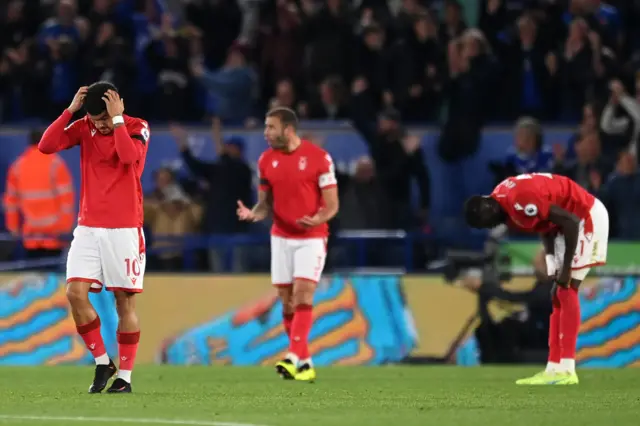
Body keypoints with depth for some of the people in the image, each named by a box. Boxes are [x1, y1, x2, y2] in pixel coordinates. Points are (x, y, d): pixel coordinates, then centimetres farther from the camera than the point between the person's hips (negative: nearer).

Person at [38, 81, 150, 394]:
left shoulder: (137, 128, -5)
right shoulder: (84, 128, 5)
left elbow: (129, 155, -26)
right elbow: (46, 146, -8)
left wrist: (116, 119, -20)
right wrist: (70, 110, -12)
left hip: (124, 229, -3)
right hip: (88, 227, 3)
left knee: (125, 301, -2)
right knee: (75, 292, -10)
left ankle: (125, 376, 6)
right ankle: (102, 362, 5)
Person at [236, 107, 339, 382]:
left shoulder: (318, 157, -9)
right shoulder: (266, 160, 4)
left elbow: (332, 204, -7)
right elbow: (265, 203, 10)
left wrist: (317, 219, -28)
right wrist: (253, 214, -13)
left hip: (311, 238, -4)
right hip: (281, 238, 4)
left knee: (302, 297, -16)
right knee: (287, 302, 3)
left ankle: (294, 357, -23)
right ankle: (304, 362, 11)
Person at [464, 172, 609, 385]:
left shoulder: (520, 202, -31)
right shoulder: (503, 198, -1)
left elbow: (571, 222, -28)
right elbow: (545, 226, 9)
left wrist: (566, 268, -22)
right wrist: (554, 268, 1)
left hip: (587, 217, -10)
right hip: (572, 219, 10)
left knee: (566, 291, -14)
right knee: (558, 296, 8)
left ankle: (566, 370, -16)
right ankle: (553, 369, 9)